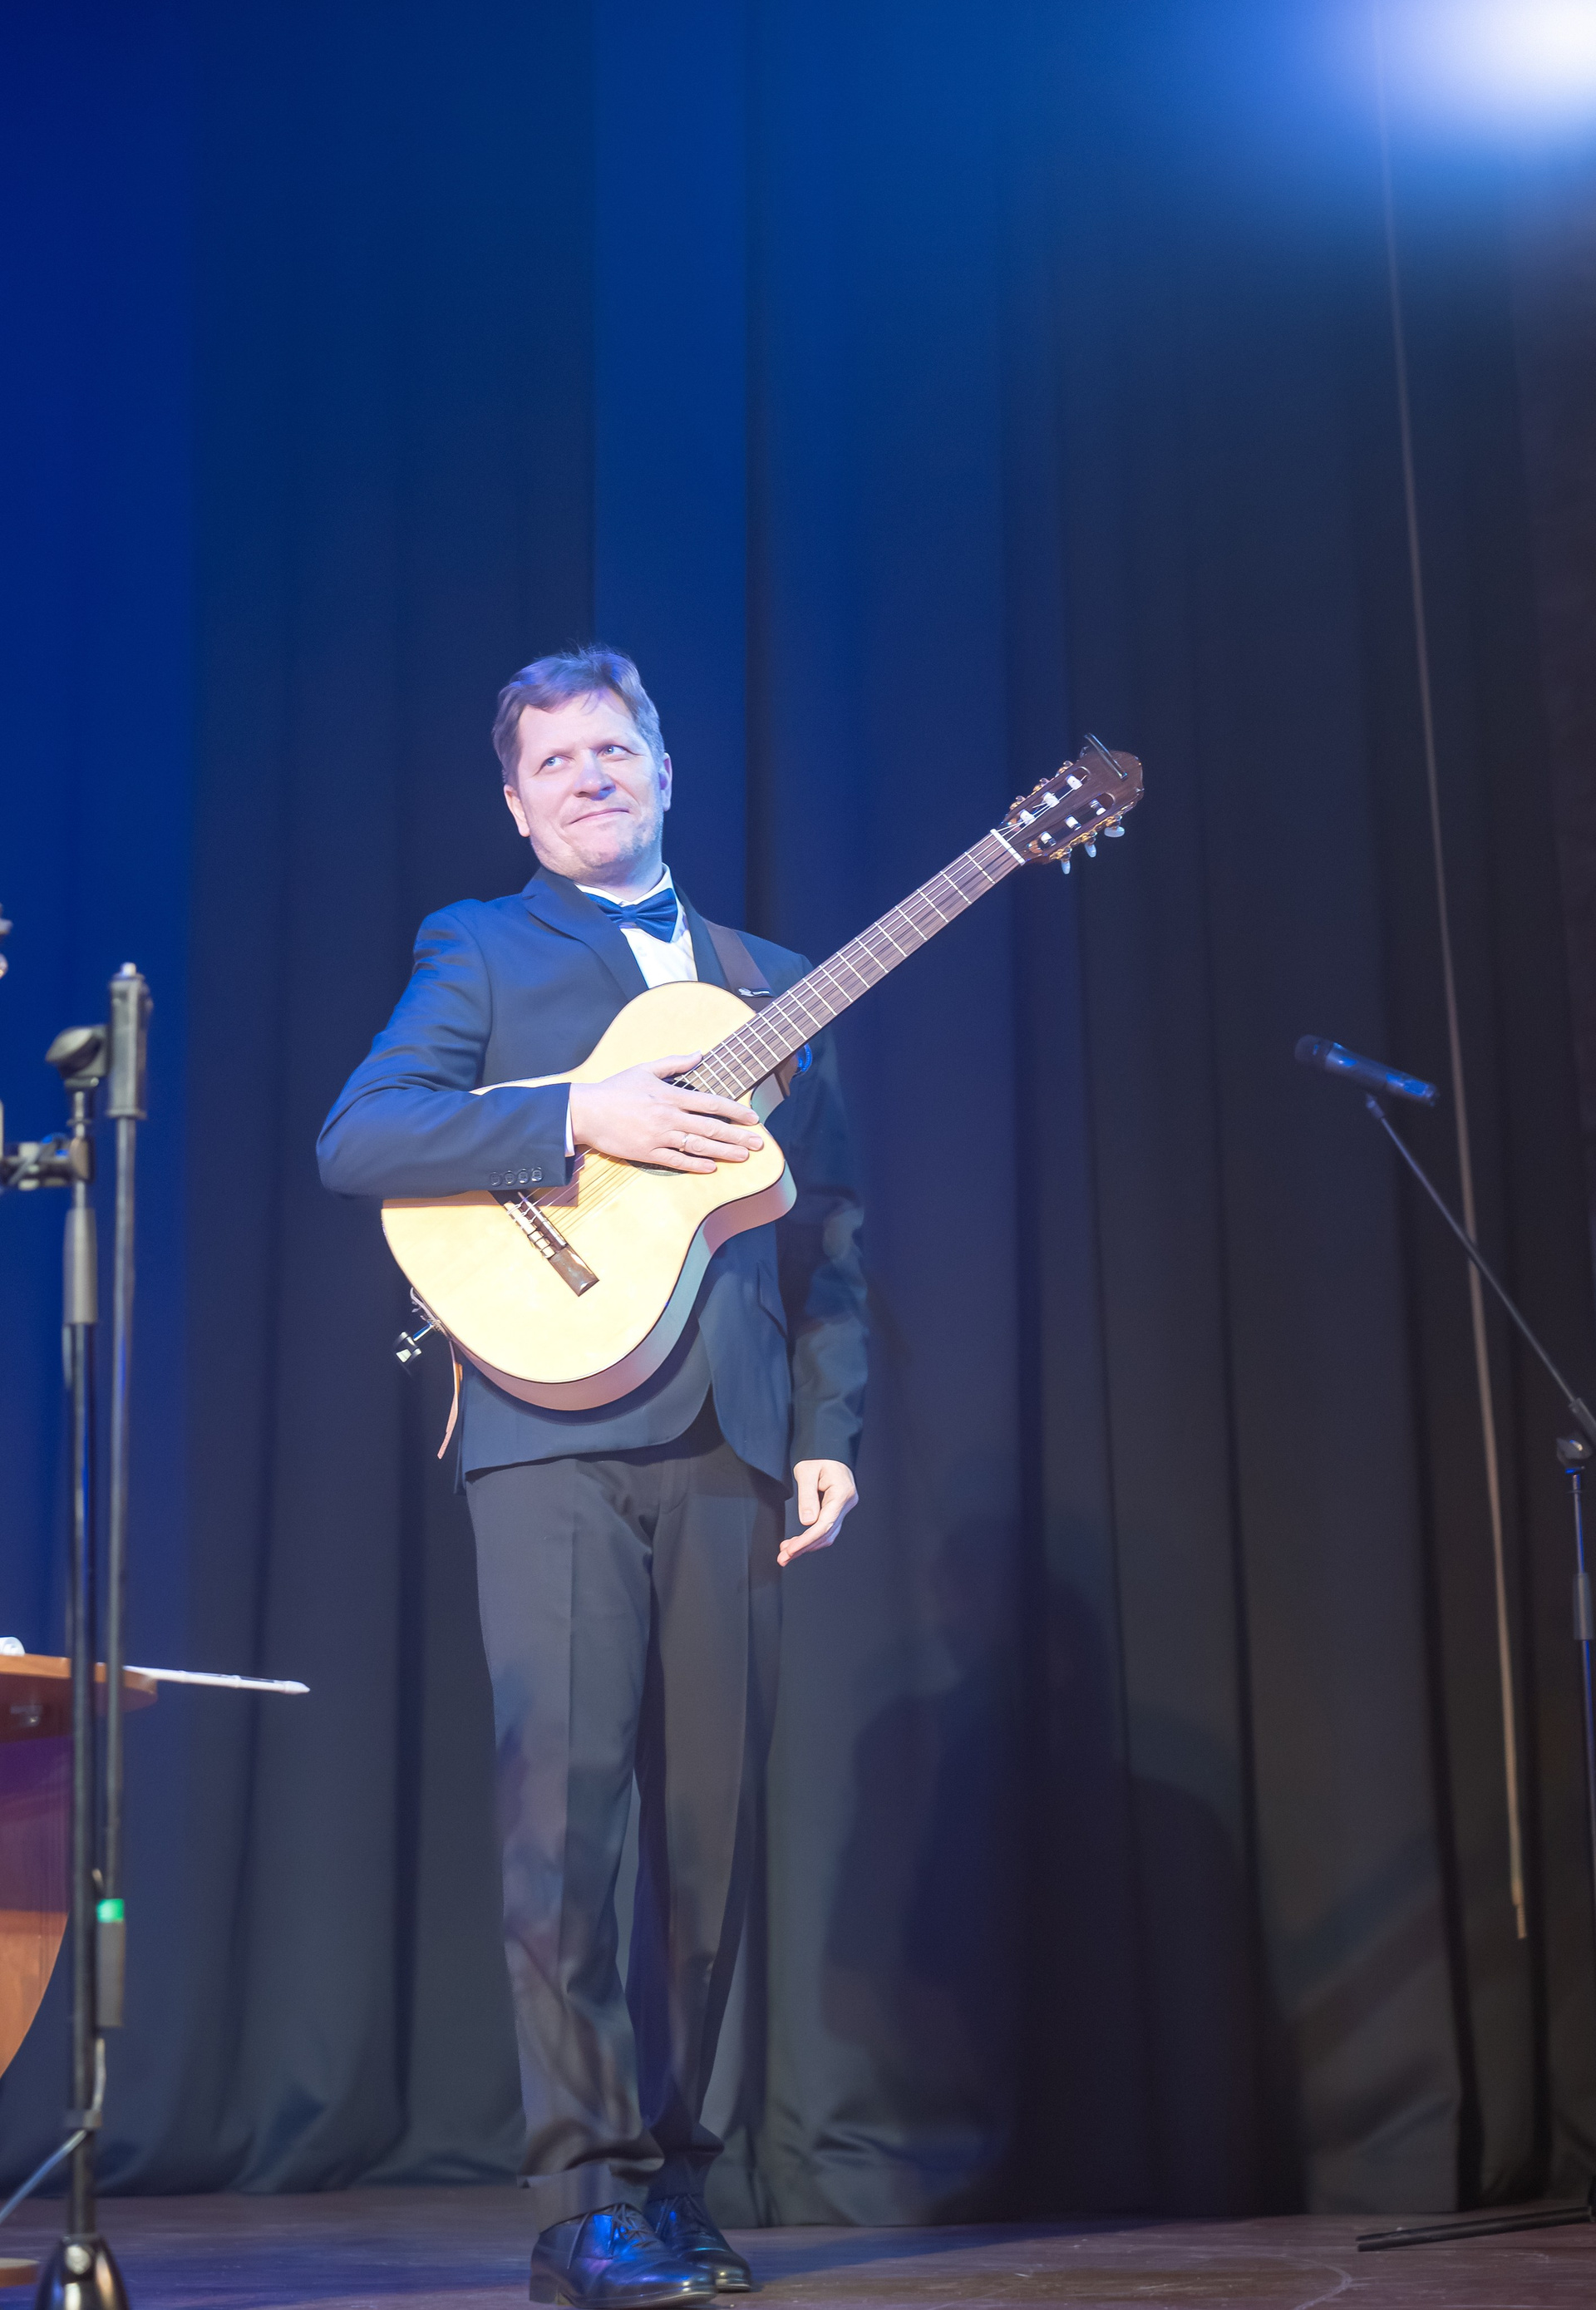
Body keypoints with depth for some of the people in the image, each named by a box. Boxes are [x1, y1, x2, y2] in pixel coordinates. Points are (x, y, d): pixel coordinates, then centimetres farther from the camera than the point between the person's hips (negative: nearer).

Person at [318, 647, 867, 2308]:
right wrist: (579, 1118, -15)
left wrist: (830, 1430, 7)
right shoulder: (480, 952, 10)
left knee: (711, 1821, 3)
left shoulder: (769, 983, 21)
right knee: (567, 1798, -11)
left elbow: (828, 1227, 17)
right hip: (556, 1428, -3)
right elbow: (354, 1139, -6)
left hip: (732, 1444, 4)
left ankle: (667, 2170, 14)